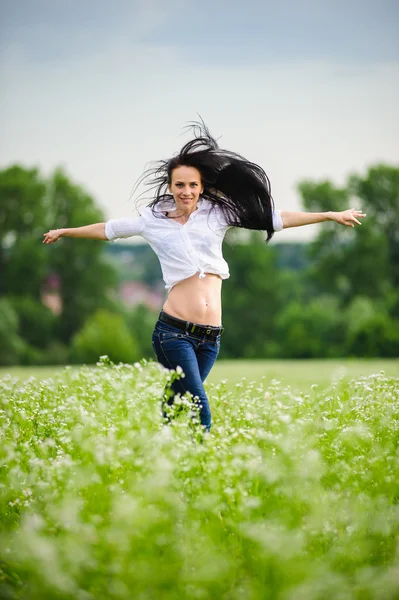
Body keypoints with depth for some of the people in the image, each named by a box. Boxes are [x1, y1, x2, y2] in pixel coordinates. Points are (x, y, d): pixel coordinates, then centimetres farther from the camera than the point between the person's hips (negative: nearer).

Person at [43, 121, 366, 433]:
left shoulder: (216, 214, 9)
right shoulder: (154, 220, 7)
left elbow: (275, 218, 10)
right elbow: (109, 229, 23)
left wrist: (331, 215, 9)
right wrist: (65, 232, 33)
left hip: (210, 336, 3)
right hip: (174, 330, -3)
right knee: (200, 415, -15)